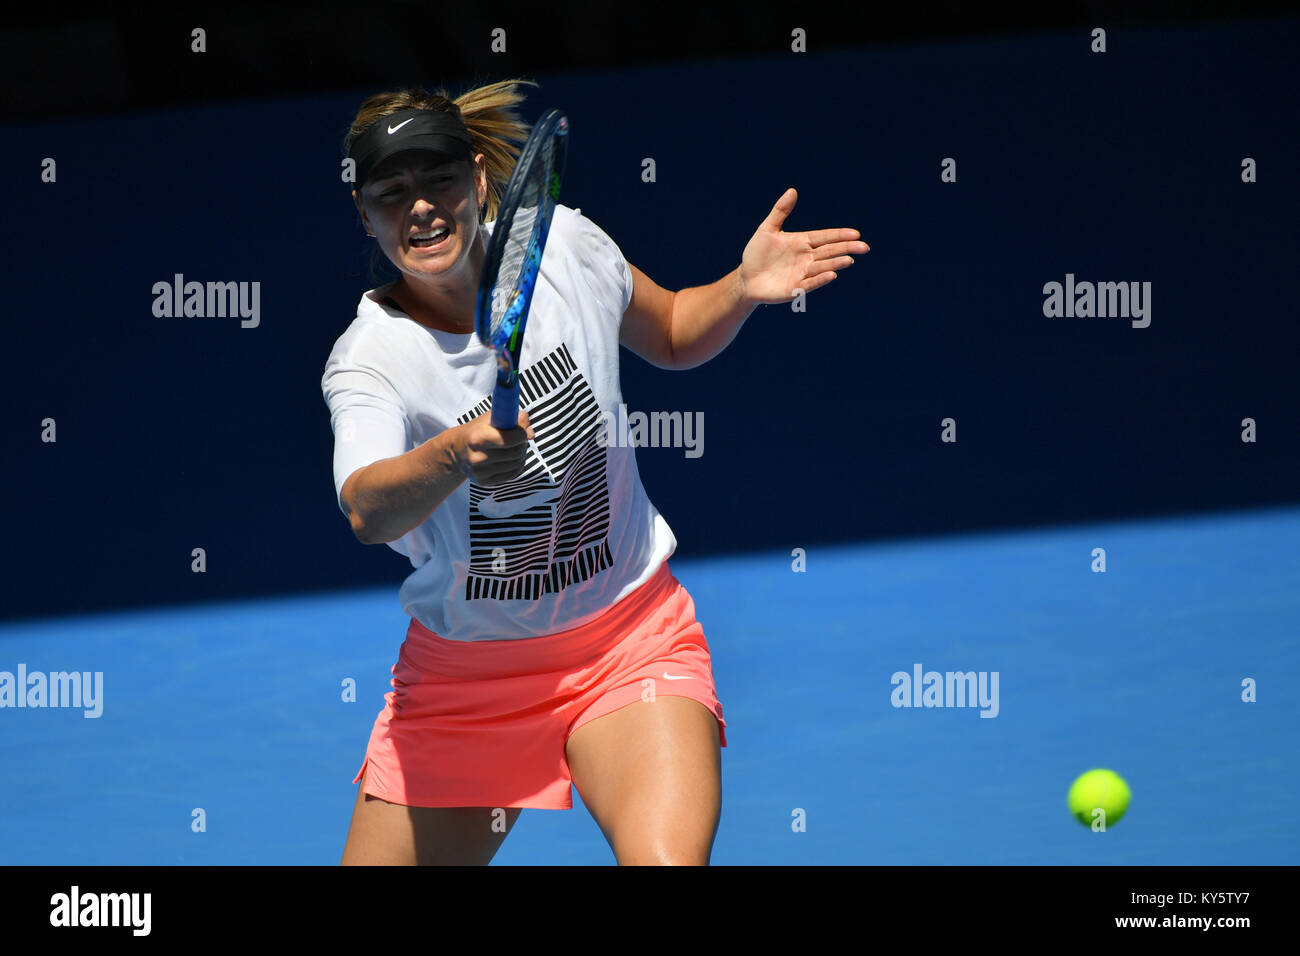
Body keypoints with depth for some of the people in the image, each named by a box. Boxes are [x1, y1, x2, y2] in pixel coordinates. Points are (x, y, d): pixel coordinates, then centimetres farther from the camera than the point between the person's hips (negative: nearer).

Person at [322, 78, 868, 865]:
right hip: (460, 676, 0)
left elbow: (672, 335, 14)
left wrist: (743, 290, -7)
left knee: (668, 862, -26)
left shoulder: (563, 246, -7)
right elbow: (367, 511, -38)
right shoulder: (369, 359, -17)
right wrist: (457, 455, -57)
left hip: (631, 645, 0)